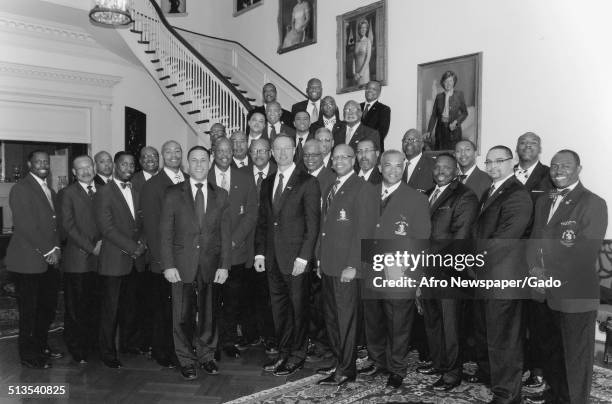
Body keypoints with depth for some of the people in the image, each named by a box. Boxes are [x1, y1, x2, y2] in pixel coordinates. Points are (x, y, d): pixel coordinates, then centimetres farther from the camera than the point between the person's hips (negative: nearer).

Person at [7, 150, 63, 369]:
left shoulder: (50, 192, 17)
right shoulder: (21, 189, -9)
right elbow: (26, 226, -15)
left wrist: (56, 248, 1)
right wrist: (48, 251, -14)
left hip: (49, 261, 7)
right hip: (29, 261, -7)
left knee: (48, 308, 13)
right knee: (29, 310, 4)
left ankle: (41, 346, 29)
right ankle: (28, 355, 17)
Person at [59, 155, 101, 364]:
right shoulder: (68, 193, 1)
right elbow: (68, 226, -7)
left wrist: (103, 241, -5)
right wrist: (91, 247, -11)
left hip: (99, 257, 4)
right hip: (77, 259, -4)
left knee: (94, 306, 9)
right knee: (76, 307, 2)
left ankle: (91, 345, 22)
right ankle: (75, 349, 14)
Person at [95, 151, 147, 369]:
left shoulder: (136, 192, 15)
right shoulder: (104, 193, -6)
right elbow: (107, 228, -13)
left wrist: (142, 243, -3)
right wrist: (132, 247, -14)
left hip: (136, 260, 6)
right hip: (114, 261, -6)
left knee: (133, 305, 13)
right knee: (111, 308, 3)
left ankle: (130, 343, 30)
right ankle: (108, 352, 15)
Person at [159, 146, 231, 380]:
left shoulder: (220, 195, 8)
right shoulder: (173, 193, 3)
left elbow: (226, 233, 5)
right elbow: (165, 232, 0)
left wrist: (224, 265, -2)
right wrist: (168, 265, -7)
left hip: (211, 265, 2)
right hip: (182, 265, -1)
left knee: (209, 314, 8)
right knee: (183, 315, 4)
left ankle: (206, 356, 26)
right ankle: (186, 361, 20)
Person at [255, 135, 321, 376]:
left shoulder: (308, 183, -5)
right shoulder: (267, 184, 13)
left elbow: (313, 224, -9)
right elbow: (262, 221, 16)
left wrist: (303, 257, -15)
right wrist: (260, 252, 7)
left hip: (295, 258, -6)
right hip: (272, 257, 6)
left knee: (298, 307, 3)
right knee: (279, 307, 12)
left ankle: (297, 356, 17)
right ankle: (284, 352, 25)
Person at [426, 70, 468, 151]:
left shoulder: (459, 94, 3)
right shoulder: (439, 96, 8)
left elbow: (464, 113, 7)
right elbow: (434, 115, 8)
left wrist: (456, 122, -10)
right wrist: (429, 131, 1)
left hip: (454, 129, -2)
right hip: (441, 129, 2)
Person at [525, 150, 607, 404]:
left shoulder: (593, 204, -10)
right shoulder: (543, 202, 13)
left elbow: (585, 254, -17)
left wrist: (549, 276, -15)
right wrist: (535, 269, -6)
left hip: (574, 297, -7)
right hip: (545, 294, 7)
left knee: (576, 358, 8)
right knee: (550, 351, 21)